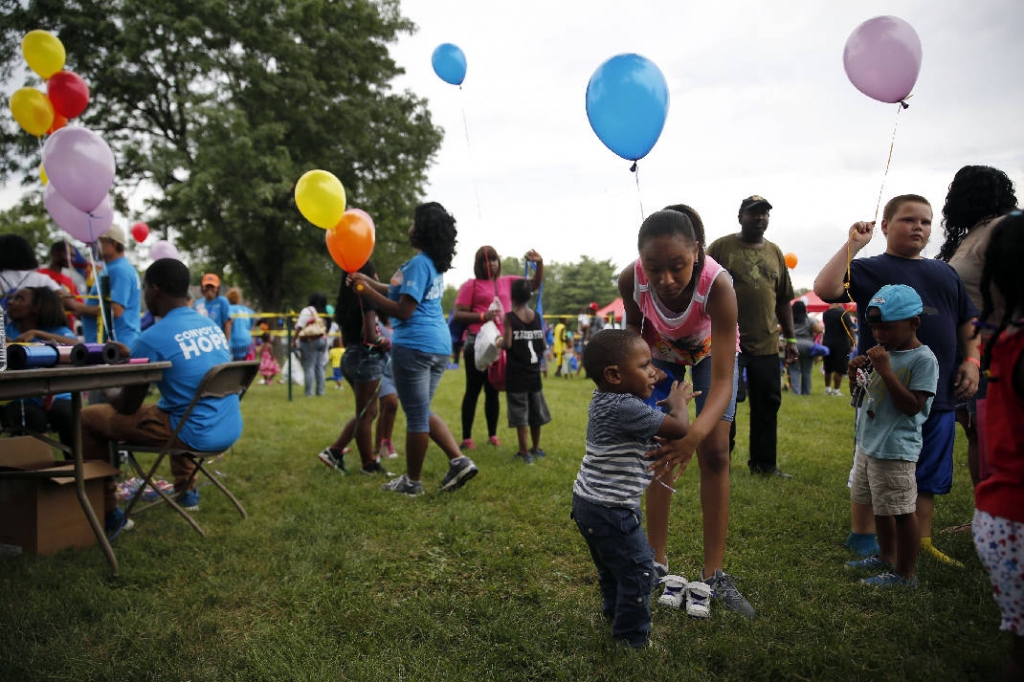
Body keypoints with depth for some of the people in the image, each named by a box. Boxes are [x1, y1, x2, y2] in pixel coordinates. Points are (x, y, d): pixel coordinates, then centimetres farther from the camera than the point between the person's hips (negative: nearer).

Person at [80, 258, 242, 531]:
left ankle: (107, 512, 15)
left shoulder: (152, 338, -14)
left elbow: (128, 406, -4)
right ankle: (186, 490, 39)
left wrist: (109, 394, 19)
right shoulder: (213, 327, 7)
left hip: (195, 434, -7)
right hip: (229, 431, 7)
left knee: (88, 418, 8)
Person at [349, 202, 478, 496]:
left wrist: (366, 292, -12)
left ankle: (412, 481, 13)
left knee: (416, 415, 1)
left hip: (414, 345, -9)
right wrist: (366, 280, 21)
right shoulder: (435, 264, 16)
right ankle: (459, 461, 8)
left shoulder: (418, 264, -13)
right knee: (422, 412, 19)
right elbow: (399, 292, 24)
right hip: (439, 344, 10)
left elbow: (403, 311, -17)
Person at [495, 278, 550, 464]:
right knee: (535, 411, 17)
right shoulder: (536, 316, 1)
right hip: (534, 371, 4)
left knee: (520, 413, 0)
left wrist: (499, 342, 1)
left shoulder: (509, 317, -11)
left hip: (516, 373, -4)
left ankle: (524, 452, 1)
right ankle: (536, 447, 30)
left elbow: (507, 343, -20)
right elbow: (543, 345, 1)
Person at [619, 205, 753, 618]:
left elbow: (723, 380, -44)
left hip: (710, 349, -1)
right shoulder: (630, 280, -35)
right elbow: (635, 327, -12)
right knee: (660, 450, -4)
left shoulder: (717, 284, -42)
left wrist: (695, 433, -62)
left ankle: (714, 574, 0)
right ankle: (658, 561, 10)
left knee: (714, 452, -9)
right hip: (662, 352, 2)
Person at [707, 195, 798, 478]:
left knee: (767, 405, 9)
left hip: (766, 344, 5)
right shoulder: (721, 247, -1)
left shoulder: (775, 253, 14)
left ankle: (764, 463, 21)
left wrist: (790, 339, 15)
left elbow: (783, 300, 17)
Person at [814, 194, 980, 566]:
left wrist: (972, 359, 7)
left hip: (937, 395, 6)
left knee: (927, 477, 14)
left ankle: (922, 543, 27)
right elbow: (824, 289, -20)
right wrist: (853, 244, -17)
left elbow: (968, 322, 21)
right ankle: (861, 536, 21)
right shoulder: (869, 269, -3)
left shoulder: (945, 274, 15)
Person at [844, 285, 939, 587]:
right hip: (868, 444, 9)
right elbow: (868, 392, 18)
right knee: (881, 506, 21)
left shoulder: (923, 359, -15)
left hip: (895, 451, -9)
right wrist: (858, 372, -3)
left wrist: (885, 370, -26)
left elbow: (912, 405, -23)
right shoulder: (885, 352, 8)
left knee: (901, 510, 1)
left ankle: (905, 573, 13)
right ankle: (886, 557, 38)